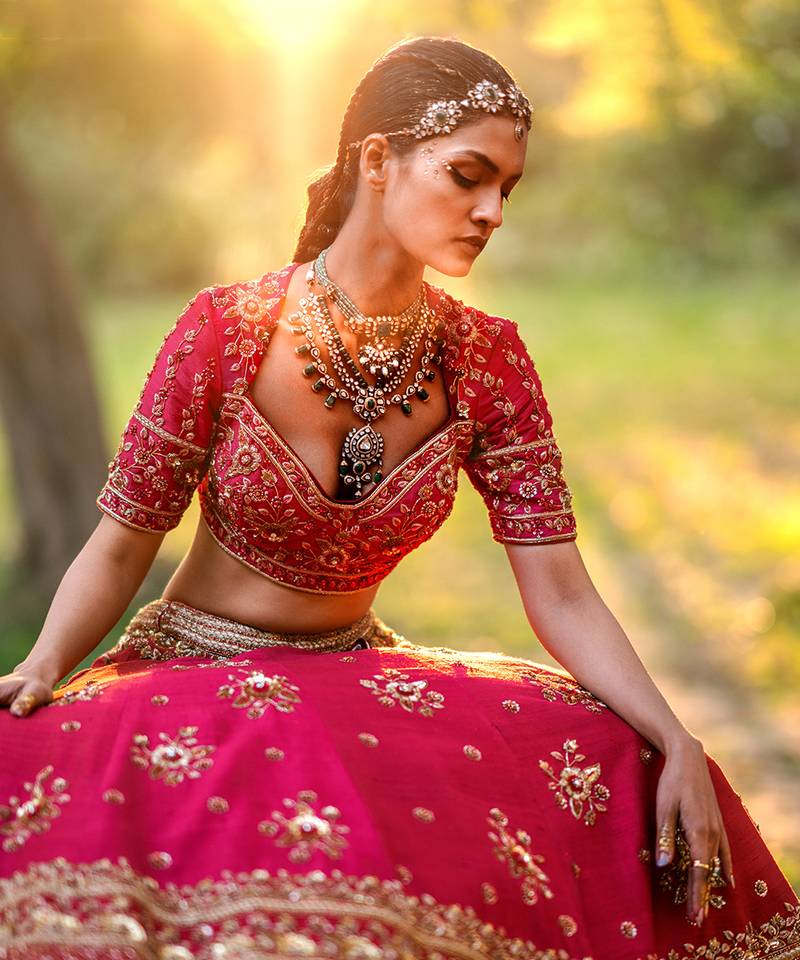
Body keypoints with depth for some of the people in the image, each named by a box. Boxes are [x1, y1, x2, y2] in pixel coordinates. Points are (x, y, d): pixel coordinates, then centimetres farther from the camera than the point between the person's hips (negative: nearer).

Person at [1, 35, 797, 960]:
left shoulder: (488, 362, -4)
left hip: (361, 676, 3)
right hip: (191, 671, -3)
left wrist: (677, 743, -19)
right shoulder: (224, 331, -13)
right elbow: (118, 549, -7)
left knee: (628, 771, -20)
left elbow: (560, 591, -6)